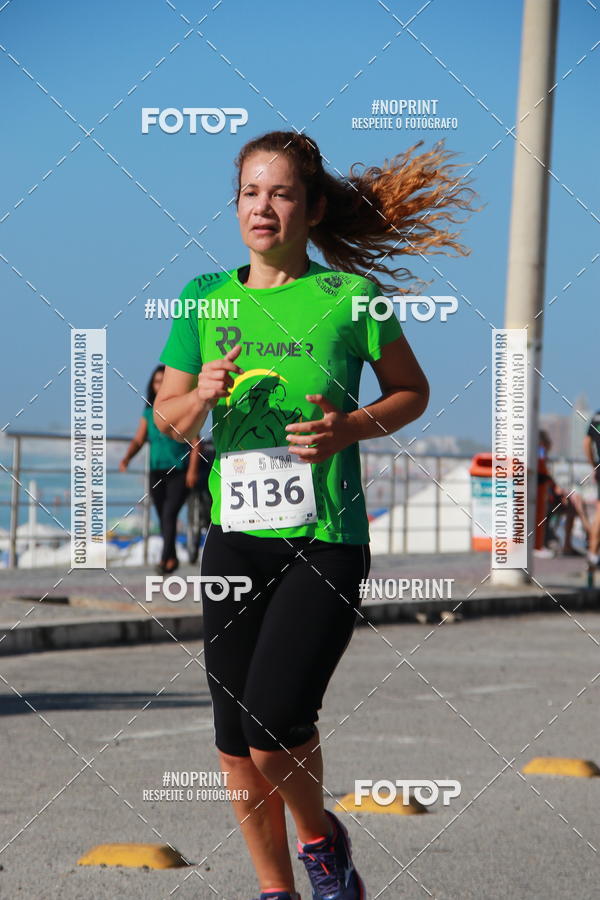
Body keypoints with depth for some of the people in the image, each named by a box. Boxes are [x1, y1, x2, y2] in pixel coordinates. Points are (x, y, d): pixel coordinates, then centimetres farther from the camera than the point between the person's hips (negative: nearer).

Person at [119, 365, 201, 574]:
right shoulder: (150, 412, 9)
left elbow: (195, 442, -6)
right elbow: (138, 439, 9)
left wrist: (193, 470, -15)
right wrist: (127, 457, -10)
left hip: (179, 472, -5)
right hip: (157, 472, 5)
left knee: (169, 513, -18)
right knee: (163, 517, 10)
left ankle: (165, 559, -21)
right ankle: (172, 558, 23)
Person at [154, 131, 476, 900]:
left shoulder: (349, 296, -2)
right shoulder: (204, 299, 7)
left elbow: (413, 392, 9)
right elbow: (169, 417, 14)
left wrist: (353, 427, -9)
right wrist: (204, 396, -8)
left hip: (326, 541, -4)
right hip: (234, 540, 4)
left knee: (275, 727, -17)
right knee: (235, 741, 7)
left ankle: (321, 838, 13)